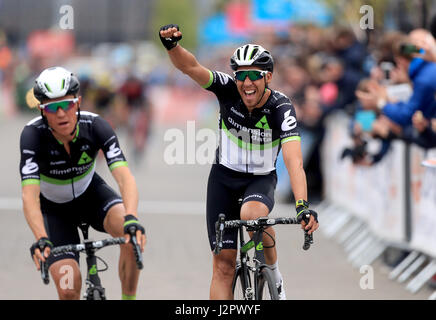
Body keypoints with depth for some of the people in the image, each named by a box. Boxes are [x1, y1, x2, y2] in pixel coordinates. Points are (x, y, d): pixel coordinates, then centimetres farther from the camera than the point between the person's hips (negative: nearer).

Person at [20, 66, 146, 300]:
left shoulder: (95, 126, -26)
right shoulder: (32, 135, -30)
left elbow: (124, 177, -38)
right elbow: (29, 195, -39)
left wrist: (131, 218, -57)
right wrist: (41, 239, -56)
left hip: (90, 193, 1)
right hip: (54, 208, -1)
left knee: (132, 234, -30)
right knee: (68, 289, -17)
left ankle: (128, 300, -11)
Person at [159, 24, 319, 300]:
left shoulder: (281, 108, -23)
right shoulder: (228, 90, -16)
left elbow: (294, 161, -35)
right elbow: (190, 67, -30)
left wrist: (302, 205, -49)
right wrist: (173, 44, -52)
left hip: (261, 180, -2)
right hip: (224, 177, 2)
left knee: (252, 214, -36)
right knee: (224, 264, -4)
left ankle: (274, 274, -10)